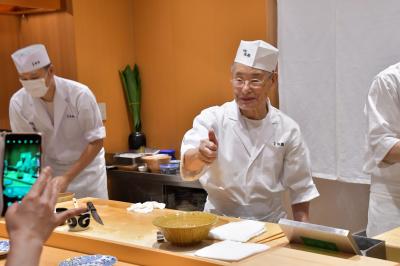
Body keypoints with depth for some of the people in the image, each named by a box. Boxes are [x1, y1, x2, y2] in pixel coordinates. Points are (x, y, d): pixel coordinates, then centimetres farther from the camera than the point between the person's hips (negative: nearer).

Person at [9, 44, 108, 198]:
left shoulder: (80, 95, -24)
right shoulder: (18, 103, -17)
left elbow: (96, 141, -17)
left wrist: (67, 177, -22)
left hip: (86, 165, -1)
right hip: (49, 169, 2)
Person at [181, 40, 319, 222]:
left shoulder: (287, 129, 1)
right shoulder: (213, 118, -4)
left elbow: (300, 189, 9)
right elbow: (189, 165, -21)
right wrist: (200, 156, -41)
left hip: (270, 223, 1)